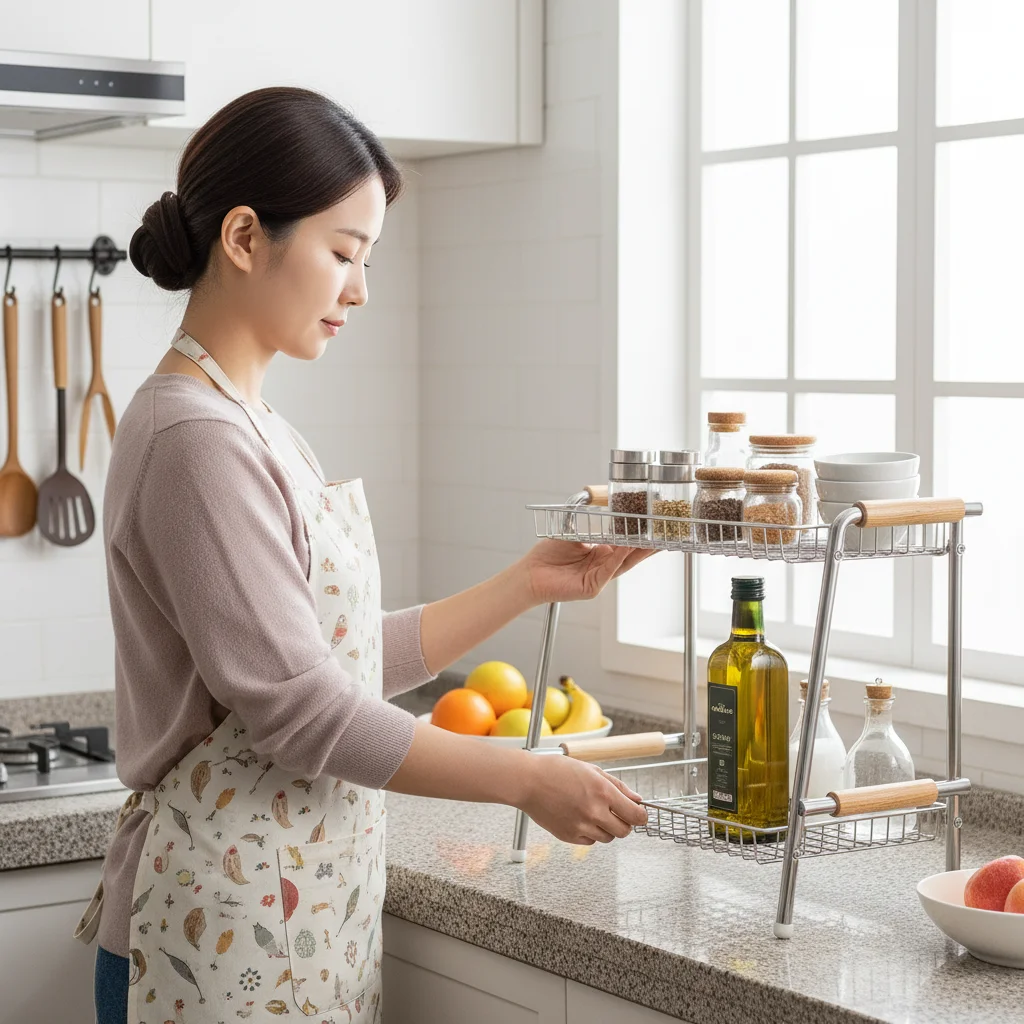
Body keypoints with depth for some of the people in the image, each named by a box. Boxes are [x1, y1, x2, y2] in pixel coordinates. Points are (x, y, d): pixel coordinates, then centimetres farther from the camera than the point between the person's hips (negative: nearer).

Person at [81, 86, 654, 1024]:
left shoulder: (253, 429, 11)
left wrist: (529, 584, 9)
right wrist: (530, 781, -13)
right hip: (225, 939, -9)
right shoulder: (195, 439, -18)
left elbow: (352, 659, 12)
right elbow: (300, 707, -19)